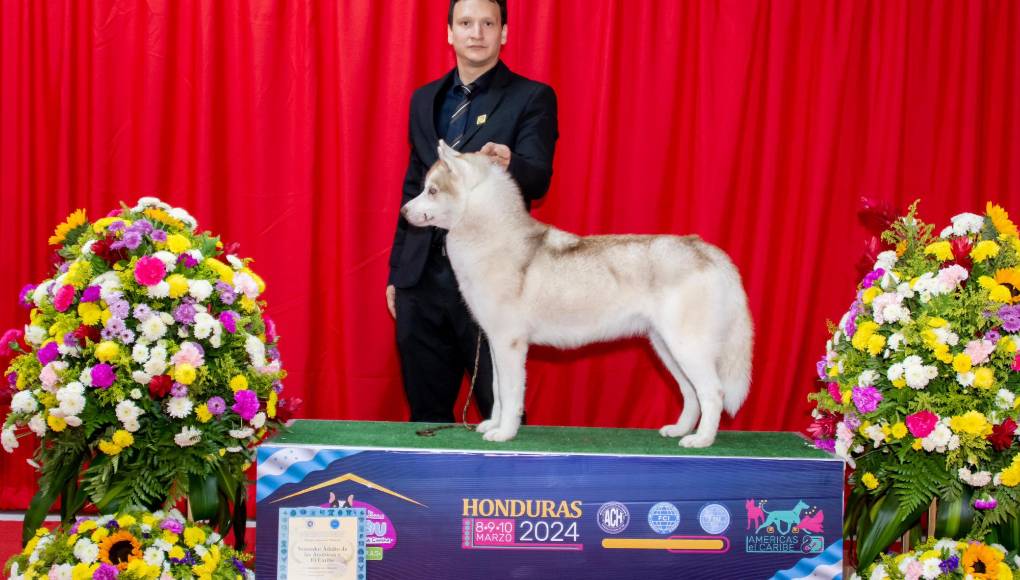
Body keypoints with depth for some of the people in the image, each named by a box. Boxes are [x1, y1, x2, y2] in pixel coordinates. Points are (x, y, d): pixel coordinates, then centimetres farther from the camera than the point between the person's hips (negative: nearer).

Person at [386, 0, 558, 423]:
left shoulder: (531, 98, -1)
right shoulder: (425, 99, 15)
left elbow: (538, 179, -13)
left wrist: (509, 164, -36)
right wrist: (396, 270, 15)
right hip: (422, 276, 5)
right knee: (426, 410, 12)